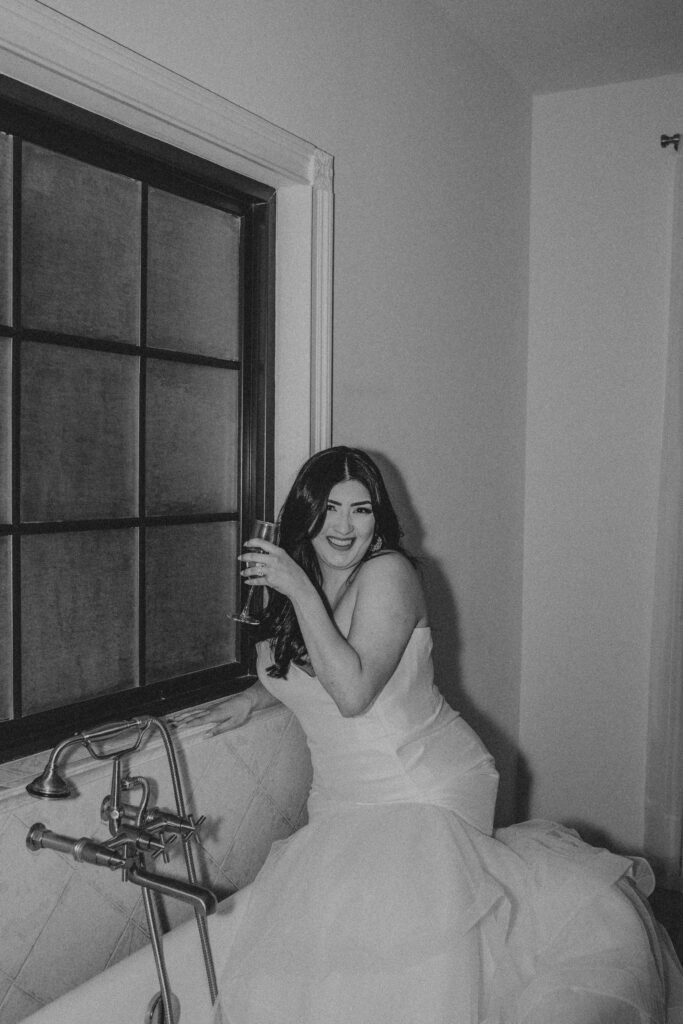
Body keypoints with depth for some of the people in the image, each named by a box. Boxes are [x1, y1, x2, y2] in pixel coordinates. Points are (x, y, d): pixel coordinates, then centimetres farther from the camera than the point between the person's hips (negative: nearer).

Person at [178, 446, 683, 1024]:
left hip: (424, 793, -7)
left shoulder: (388, 574, -11)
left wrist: (300, 590, -20)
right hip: (346, 804, 7)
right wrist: (252, 697, 14)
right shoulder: (292, 583, 10)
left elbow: (352, 692, -22)